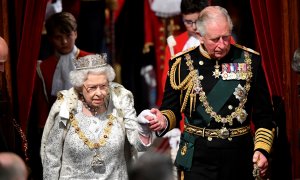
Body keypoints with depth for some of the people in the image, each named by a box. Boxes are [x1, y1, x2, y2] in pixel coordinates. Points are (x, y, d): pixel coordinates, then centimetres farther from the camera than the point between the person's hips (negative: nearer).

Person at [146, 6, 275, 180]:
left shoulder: (249, 60, 0)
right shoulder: (182, 63, -2)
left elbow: (264, 113, 4)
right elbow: (172, 108, 5)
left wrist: (262, 149, -7)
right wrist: (164, 121, -17)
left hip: (240, 156, 1)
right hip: (198, 157, -1)